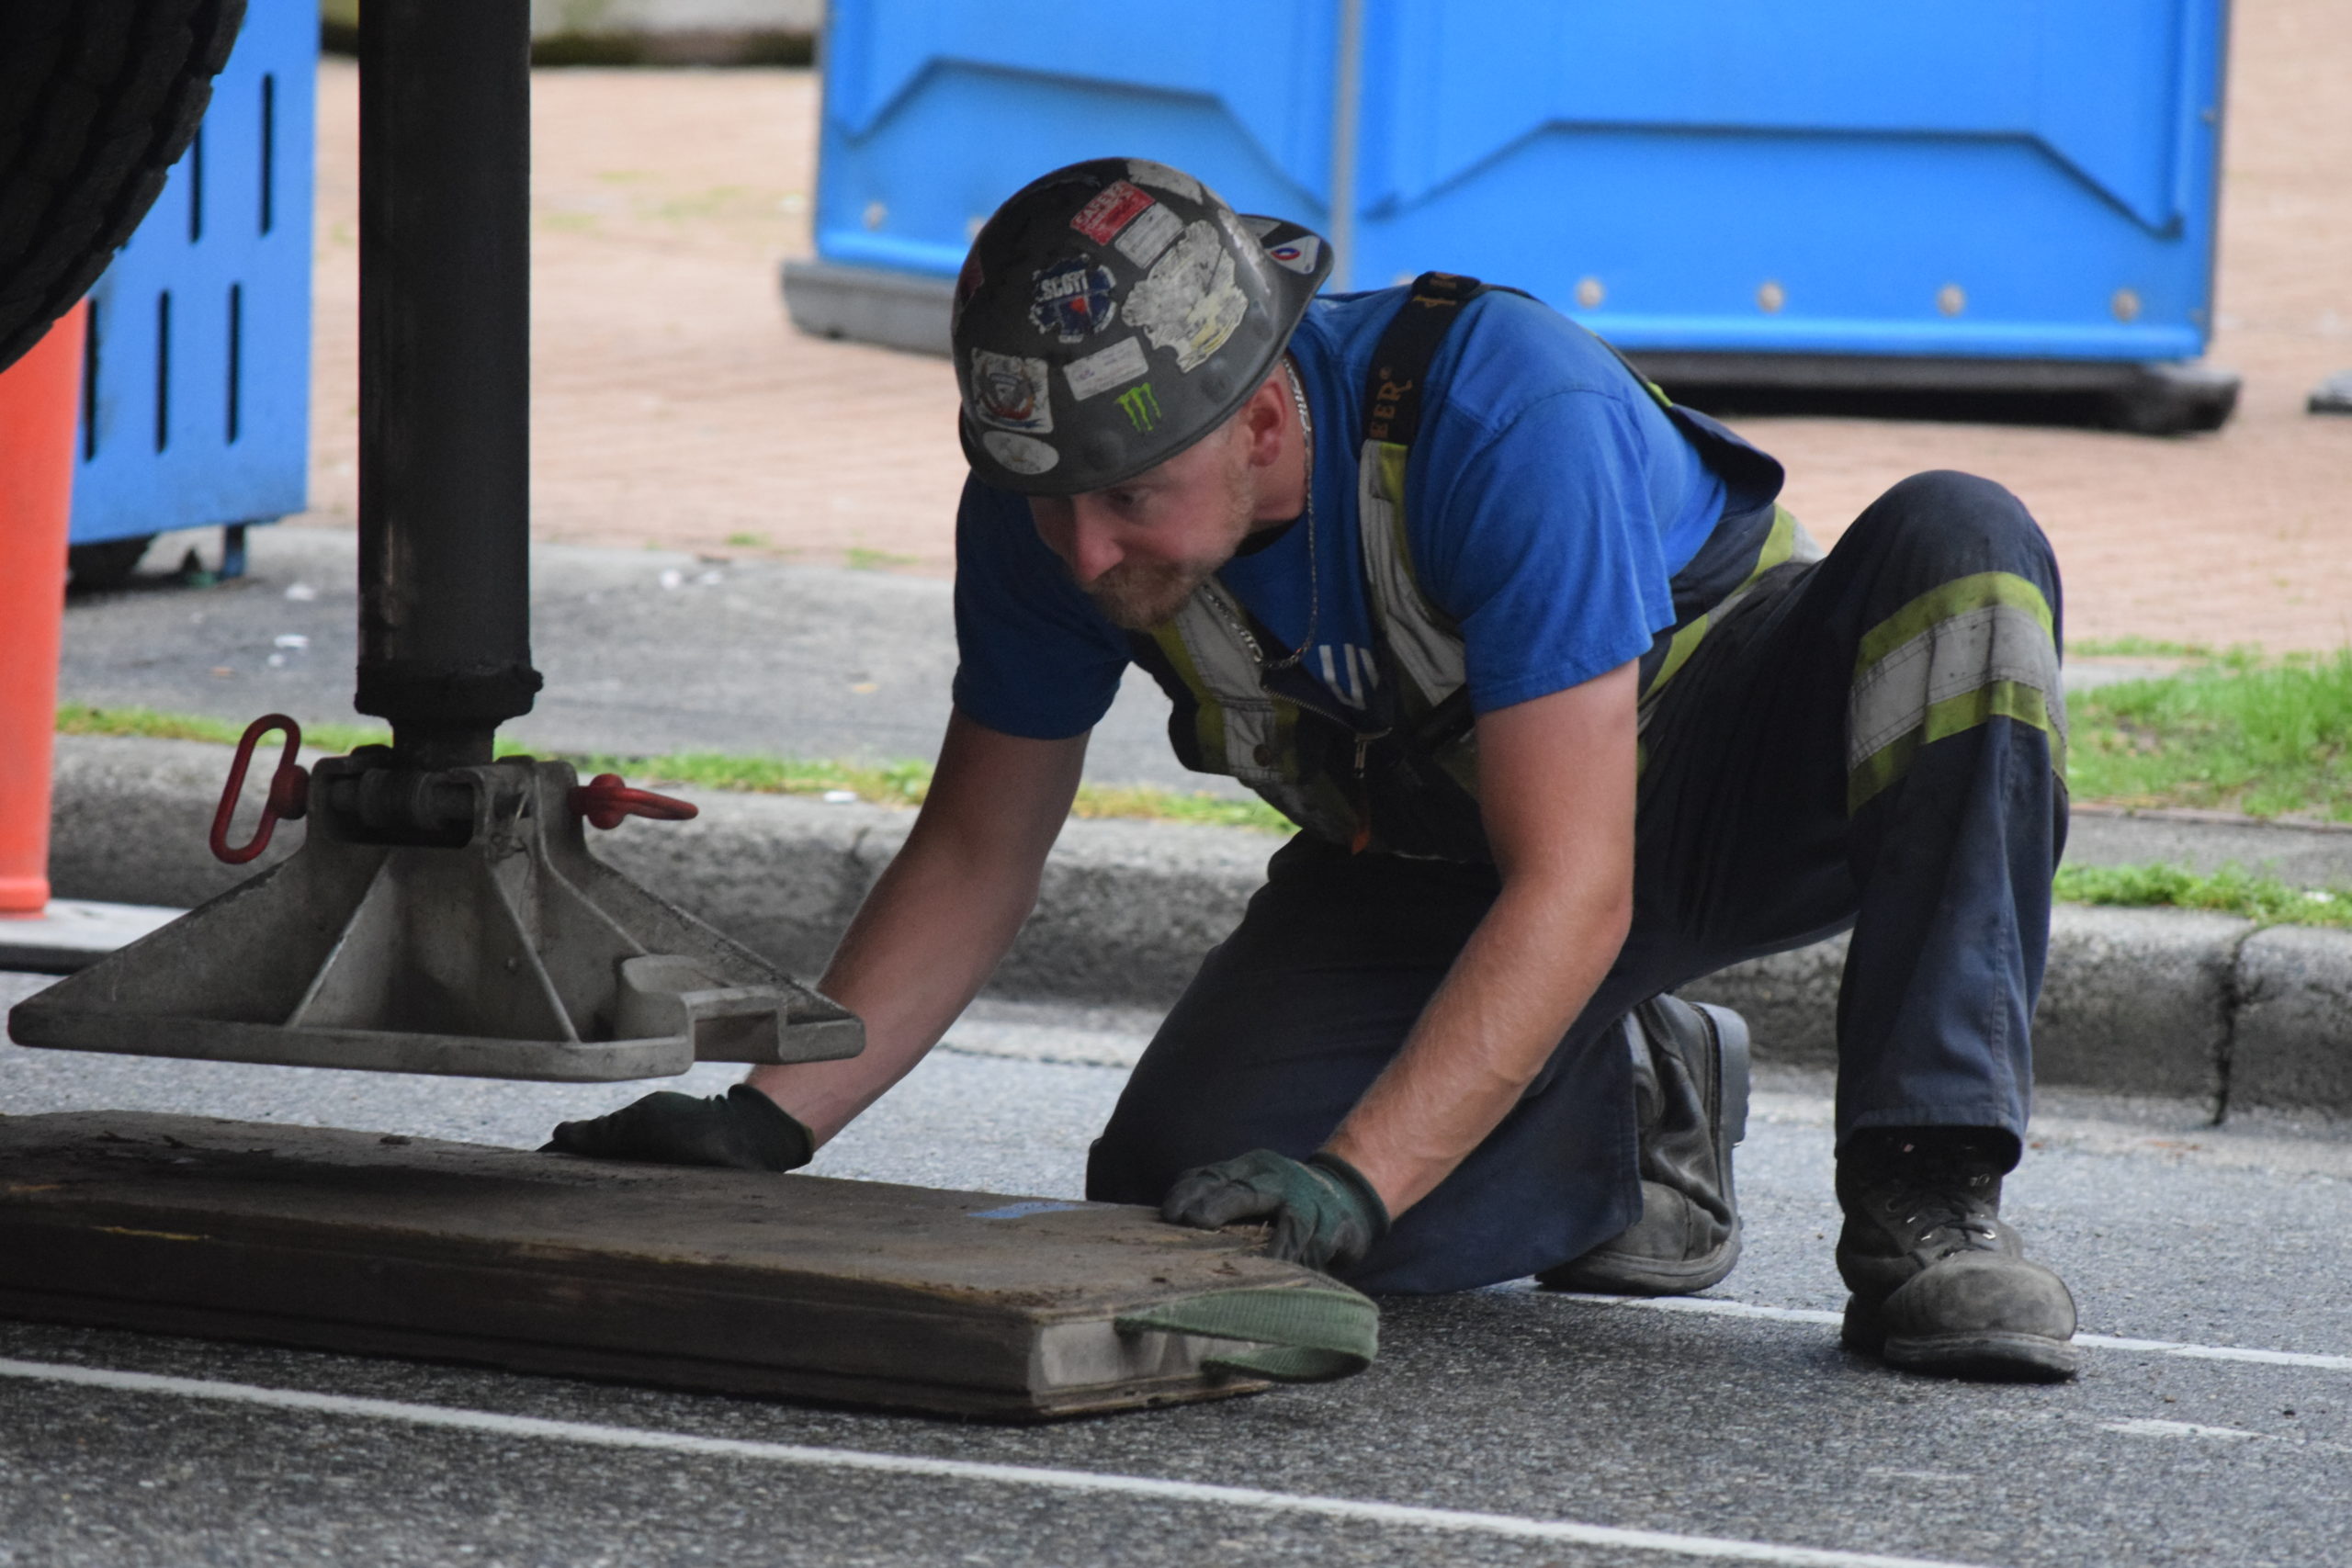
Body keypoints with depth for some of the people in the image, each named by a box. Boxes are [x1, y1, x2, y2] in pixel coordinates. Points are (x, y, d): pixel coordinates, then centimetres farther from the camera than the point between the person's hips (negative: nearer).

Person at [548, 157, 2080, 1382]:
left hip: (1716, 763, -4)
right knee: (1179, 1196, -23)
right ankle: (1622, 1122, 6)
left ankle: (1925, 1202, -29)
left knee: (1957, 548, -36)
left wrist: (1357, 1178, -49)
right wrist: (765, 1122, -20)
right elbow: (974, 860, -6)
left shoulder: (1507, 411, -38)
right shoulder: (1049, 505, -20)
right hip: (1426, 861, 4)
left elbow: (1574, 883, -40)